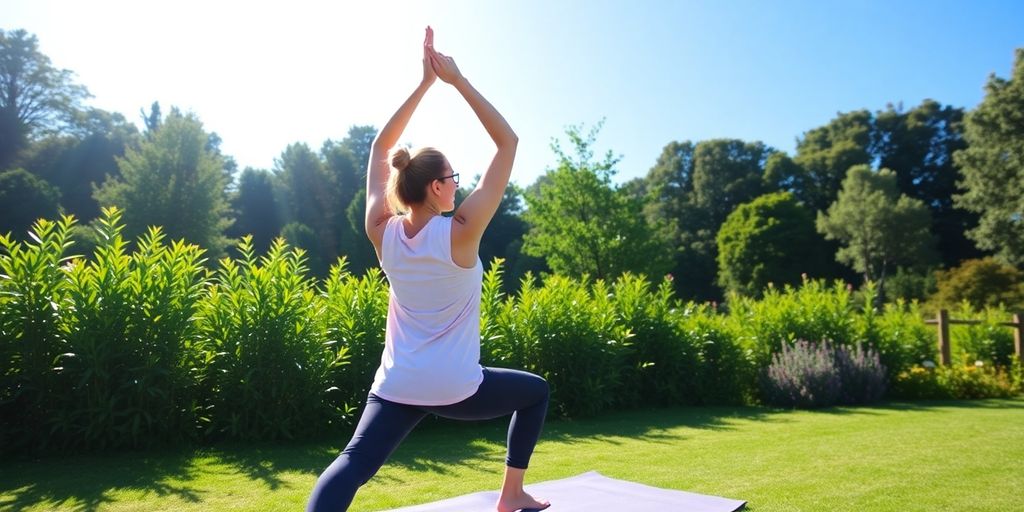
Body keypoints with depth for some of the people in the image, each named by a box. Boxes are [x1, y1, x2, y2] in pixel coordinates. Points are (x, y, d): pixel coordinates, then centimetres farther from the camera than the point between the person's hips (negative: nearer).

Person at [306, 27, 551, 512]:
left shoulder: (383, 232, -4)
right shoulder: (460, 233, -16)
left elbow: (381, 149, 8)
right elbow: (508, 142, -13)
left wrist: (424, 82, 5)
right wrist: (458, 80, -11)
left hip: (396, 386, 3)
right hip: (456, 389, -3)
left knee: (353, 464, -1)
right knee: (535, 391, 21)